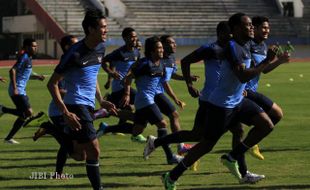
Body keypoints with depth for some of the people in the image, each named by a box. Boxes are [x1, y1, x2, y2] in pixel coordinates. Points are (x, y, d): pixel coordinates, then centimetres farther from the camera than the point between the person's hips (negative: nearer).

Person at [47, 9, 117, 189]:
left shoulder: (101, 48, 6)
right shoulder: (75, 53, -18)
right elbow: (52, 83, -15)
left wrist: (101, 101, 15)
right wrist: (66, 113, -22)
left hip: (88, 105, 9)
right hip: (76, 106, -9)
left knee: (80, 154, 15)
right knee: (94, 151, -13)